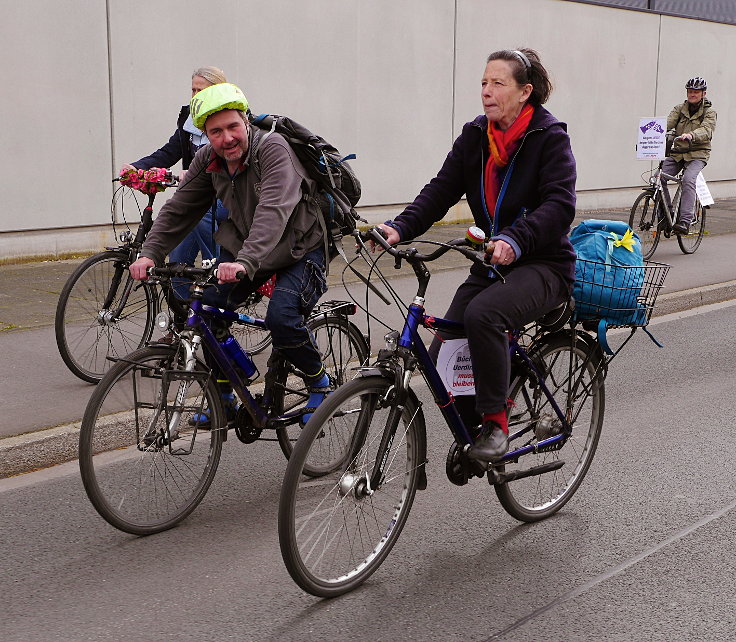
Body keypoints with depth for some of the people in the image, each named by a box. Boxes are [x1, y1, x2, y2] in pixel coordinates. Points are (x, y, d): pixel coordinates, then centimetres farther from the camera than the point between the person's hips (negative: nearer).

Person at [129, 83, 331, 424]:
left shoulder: (273, 149, -26)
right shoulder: (207, 160, -6)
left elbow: (273, 210, -41)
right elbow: (178, 209, -2)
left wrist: (246, 262, -55)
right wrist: (150, 253, -18)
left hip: (299, 250, -6)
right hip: (242, 247, 6)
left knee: (281, 317, -28)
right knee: (207, 309, -10)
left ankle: (319, 383, 0)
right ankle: (223, 396, 10)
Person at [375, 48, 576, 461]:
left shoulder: (550, 137, -10)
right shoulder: (475, 136, 6)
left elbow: (560, 205, -23)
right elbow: (441, 190, -3)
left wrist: (515, 239, -40)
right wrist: (401, 228, -21)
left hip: (544, 265, -6)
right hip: (491, 264, 6)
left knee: (483, 313, -35)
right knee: (442, 359, -8)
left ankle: (495, 423, -19)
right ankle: (472, 428, 18)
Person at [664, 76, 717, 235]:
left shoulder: (709, 112, 1)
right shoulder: (679, 109, 13)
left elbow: (706, 131, -18)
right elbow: (669, 123, -4)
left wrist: (690, 135, -40)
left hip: (697, 154, -4)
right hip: (677, 152, 4)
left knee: (688, 179, -30)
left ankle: (685, 221, -34)